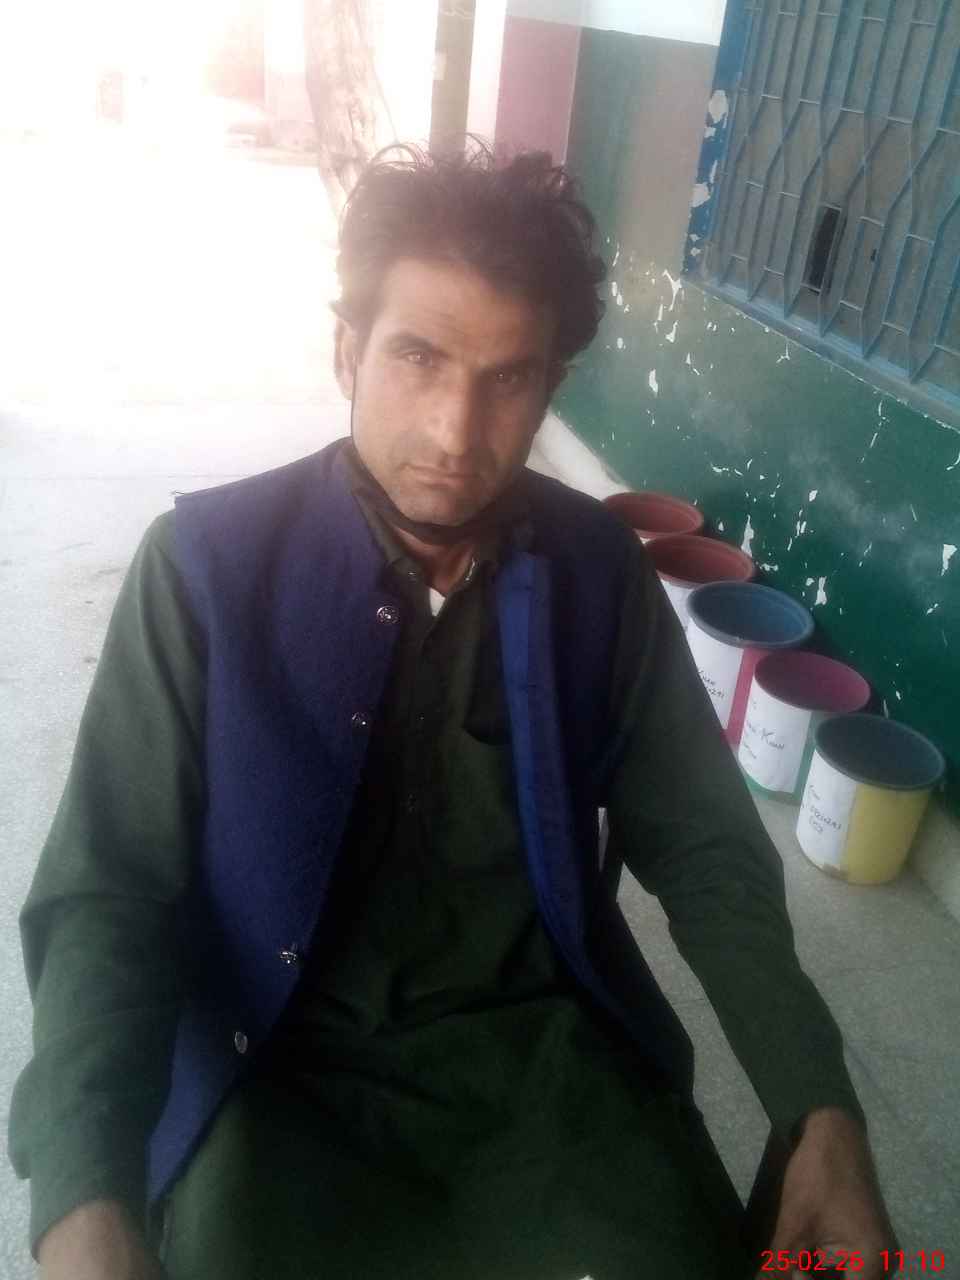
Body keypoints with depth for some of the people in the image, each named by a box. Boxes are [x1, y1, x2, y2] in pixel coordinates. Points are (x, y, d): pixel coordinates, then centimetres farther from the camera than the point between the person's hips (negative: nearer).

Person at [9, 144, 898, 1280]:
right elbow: (103, 891, -13)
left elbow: (703, 846, 1)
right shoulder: (206, 564, -12)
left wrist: (820, 1107, -10)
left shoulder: (599, 571, -5)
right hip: (283, 1066, -1)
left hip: (542, 1044, 2)